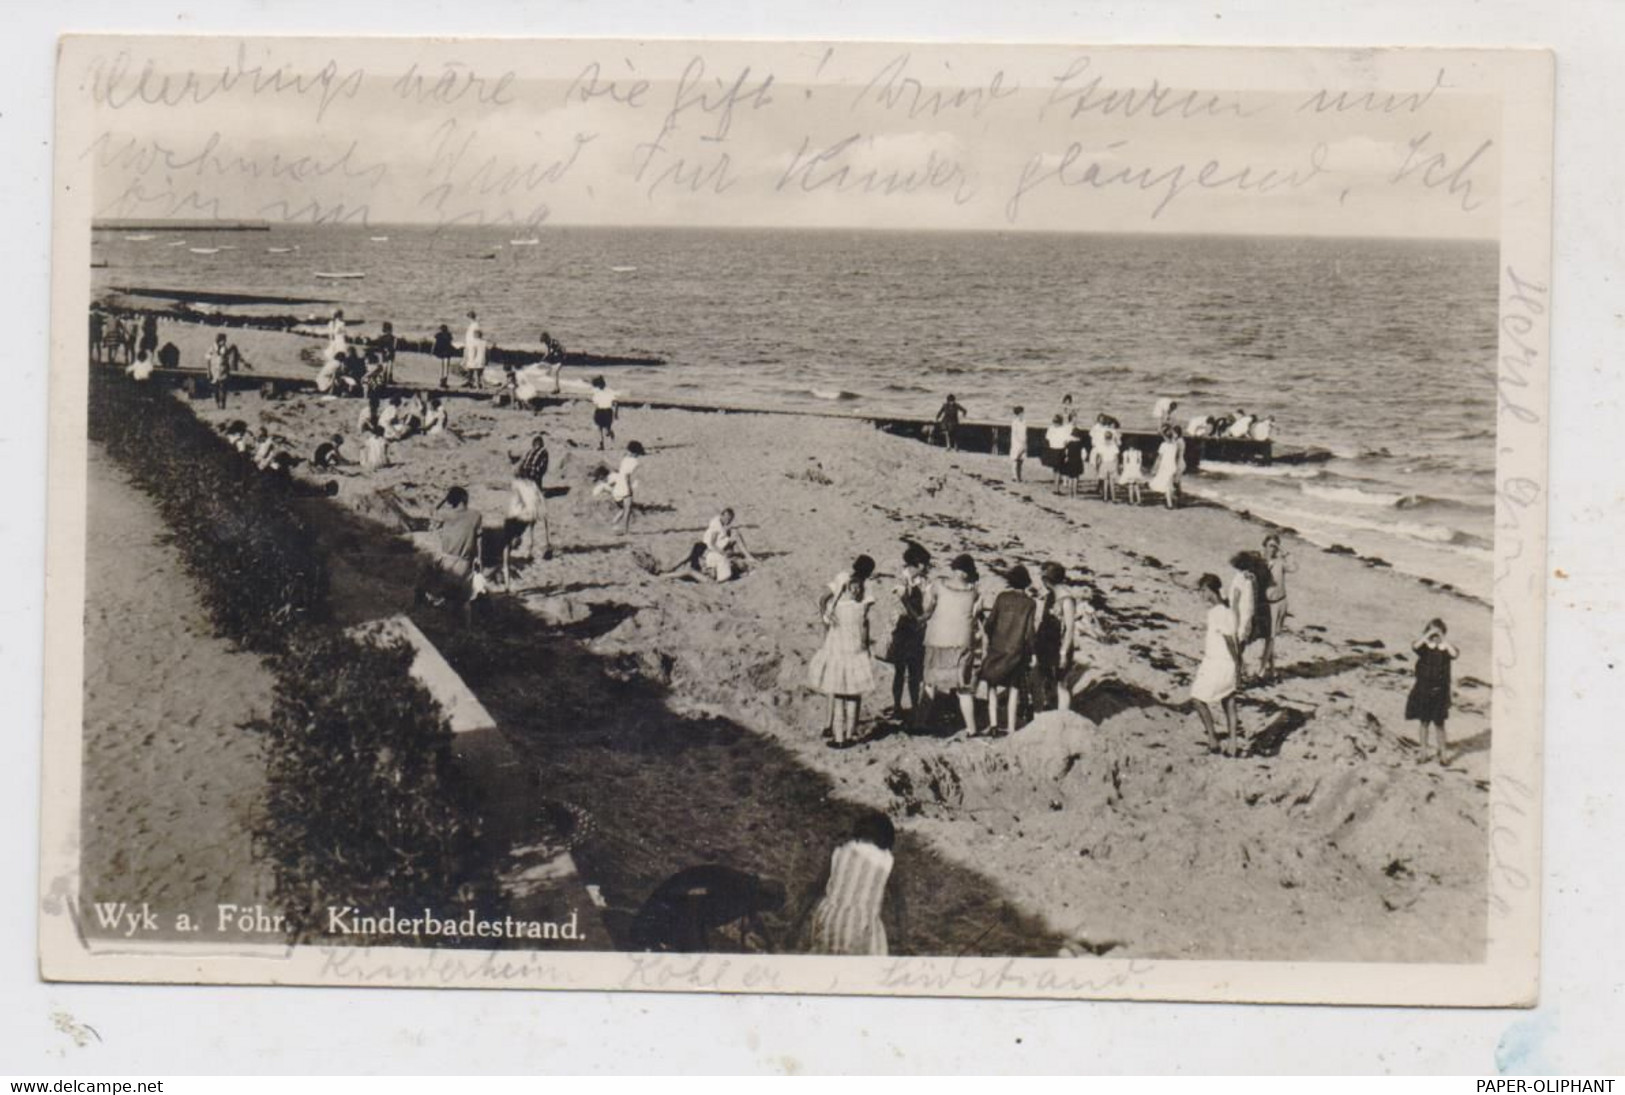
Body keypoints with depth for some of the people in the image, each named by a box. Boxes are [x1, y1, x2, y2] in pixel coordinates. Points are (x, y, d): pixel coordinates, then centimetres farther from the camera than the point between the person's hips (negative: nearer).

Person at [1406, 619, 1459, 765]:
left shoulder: (1445, 649, -6)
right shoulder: (1424, 647, -4)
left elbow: (1455, 654, -29)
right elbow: (1415, 646, -27)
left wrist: (1444, 639, -27)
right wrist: (1428, 635, -30)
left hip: (1439, 693, -1)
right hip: (1423, 691, 1)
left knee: (1439, 723, 3)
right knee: (1424, 722, 10)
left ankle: (1442, 752, 15)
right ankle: (1424, 751, 22)